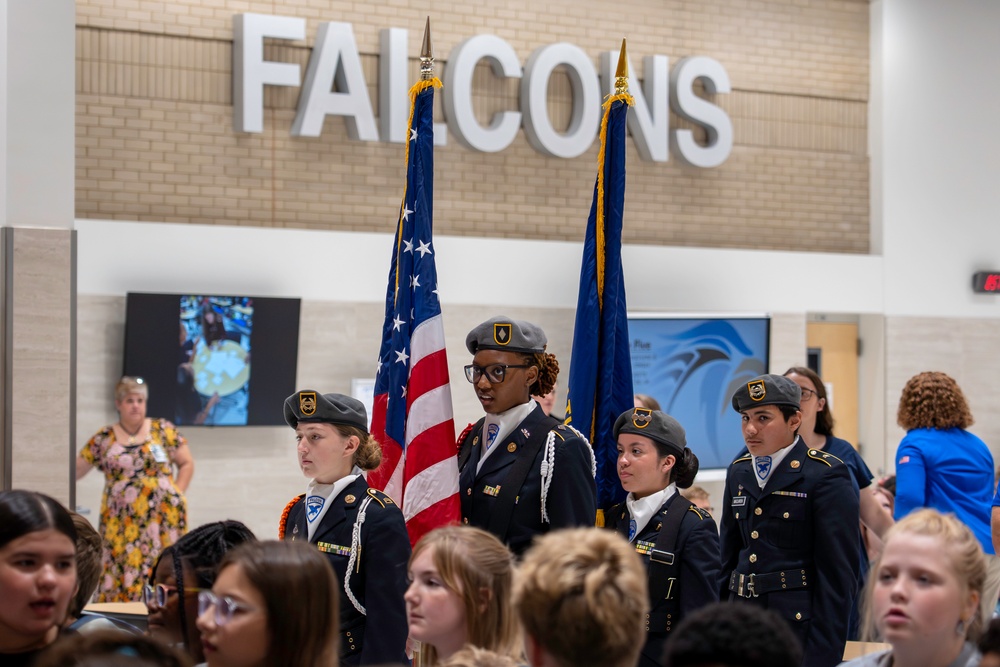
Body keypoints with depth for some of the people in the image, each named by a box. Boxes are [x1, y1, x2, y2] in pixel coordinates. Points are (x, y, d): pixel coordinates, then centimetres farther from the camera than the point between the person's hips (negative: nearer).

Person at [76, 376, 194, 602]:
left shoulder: (163, 430, 6)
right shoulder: (104, 439, 6)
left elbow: (187, 463, 11)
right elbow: (75, 469, 8)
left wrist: (176, 494, 2)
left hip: (162, 516, -1)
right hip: (120, 522, 1)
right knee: (120, 573, -4)